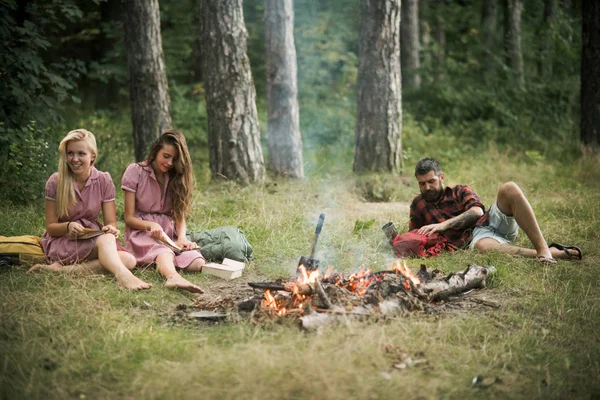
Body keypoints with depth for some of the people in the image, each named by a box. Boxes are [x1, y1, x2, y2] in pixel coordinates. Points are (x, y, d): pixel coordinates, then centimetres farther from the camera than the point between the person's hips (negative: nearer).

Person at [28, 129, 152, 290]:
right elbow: (50, 226, -3)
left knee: (129, 260, -28)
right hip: (62, 242, -4)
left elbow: (111, 222, -2)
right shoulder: (55, 182, -5)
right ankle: (123, 276, -64)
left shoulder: (104, 180, 0)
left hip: (92, 240, 4)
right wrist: (68, 226, -25)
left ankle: (61, 269, -33)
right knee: (105, 239, -35)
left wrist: (111, 229, -26)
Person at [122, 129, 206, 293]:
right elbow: (129, 218, -3)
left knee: (197, 263, -29)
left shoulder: (177, 177, 9)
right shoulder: (135, 171, -2)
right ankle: (174, 278, -71)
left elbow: (179, 215, 4)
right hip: (141, 231, -4)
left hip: (169, 232, 4)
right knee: (163, 252, -43)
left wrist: (181, 237, -18)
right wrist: (151, 225, -24)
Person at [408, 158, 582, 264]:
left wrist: (444, 225, -16)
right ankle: (556, 253, -38)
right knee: (483, 246, -44)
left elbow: (476, 211, -5)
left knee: (509, 189, -28)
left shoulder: (460, 191, 15)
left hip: (493, 221, 2)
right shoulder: (418, 205, 19)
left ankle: (543, 249, -34)